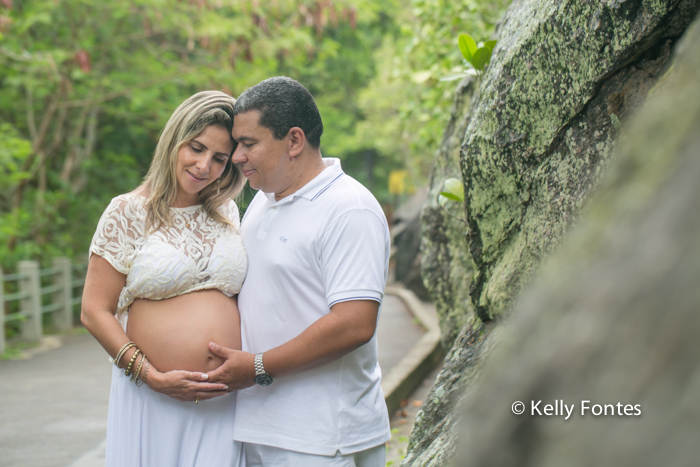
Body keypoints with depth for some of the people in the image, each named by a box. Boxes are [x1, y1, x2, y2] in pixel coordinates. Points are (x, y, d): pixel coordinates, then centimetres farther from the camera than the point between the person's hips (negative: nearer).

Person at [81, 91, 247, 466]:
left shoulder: (226, 212, 10)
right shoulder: (128, 212, -3)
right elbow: (95, 312, -4)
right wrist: (153, 377, -12)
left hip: (225, 400, 3)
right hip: (154, 401, -3)